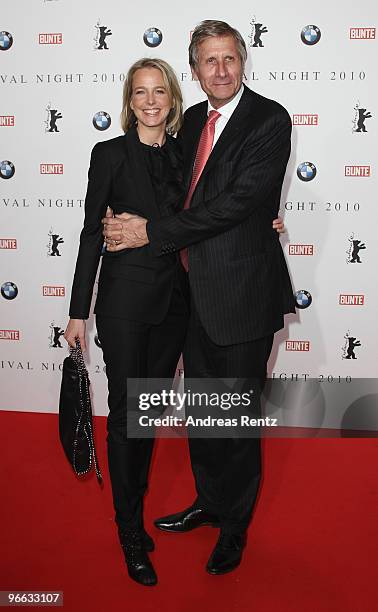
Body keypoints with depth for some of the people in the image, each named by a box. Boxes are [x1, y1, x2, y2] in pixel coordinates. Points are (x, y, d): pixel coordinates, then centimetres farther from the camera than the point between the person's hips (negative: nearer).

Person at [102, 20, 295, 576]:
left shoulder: (269, 119, -12)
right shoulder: (192, 120, 11)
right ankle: (209, 501, 41)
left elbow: (238, 201, -22)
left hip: (242, 292, -6)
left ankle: (235, 525, 30)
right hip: (195, 290, 7)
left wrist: (151, 232, -20)